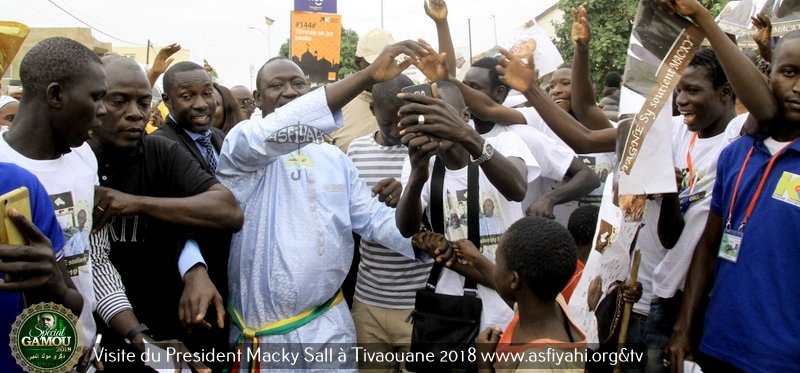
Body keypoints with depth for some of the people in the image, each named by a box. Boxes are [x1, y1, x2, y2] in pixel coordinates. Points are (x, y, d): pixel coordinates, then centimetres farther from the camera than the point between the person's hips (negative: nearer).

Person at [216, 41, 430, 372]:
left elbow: (373, 218, 6)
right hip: (262, 333, -4)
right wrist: (368, 75, -36)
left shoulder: (335, 158, 9)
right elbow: (276, 133, -29)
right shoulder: (240, 146, -8)